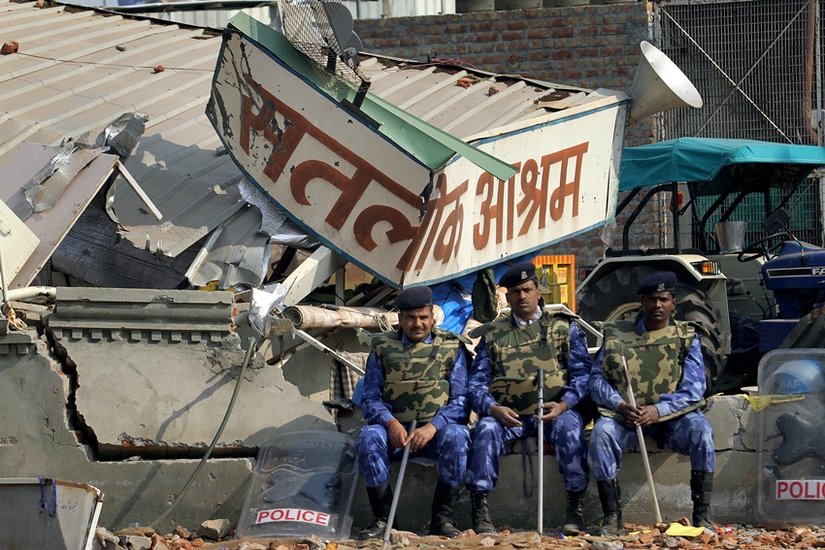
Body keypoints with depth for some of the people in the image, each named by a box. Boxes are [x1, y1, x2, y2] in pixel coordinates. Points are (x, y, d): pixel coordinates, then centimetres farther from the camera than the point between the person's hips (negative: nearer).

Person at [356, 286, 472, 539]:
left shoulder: (451, 347, 7)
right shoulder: (383, 347, 10)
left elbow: (460, 400, -2)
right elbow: (371, 399, 4)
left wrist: (432, 427, -20)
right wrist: (391, 423, -18)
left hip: (437, 429, -1)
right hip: (395, 430, 1)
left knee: (456, 437, -34)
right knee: (369, 436, -31)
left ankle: (442, 517, -21)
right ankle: (382, 518, -23)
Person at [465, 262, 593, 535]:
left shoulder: (564, 327, 15)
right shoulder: (493, 334, 18)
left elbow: (582, 373, 4)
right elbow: (476, 382, 9)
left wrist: (564, 404, -14)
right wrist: (493, 408, -13)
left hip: (555, 410, -1)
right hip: (509, 414, 1)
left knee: (570, 428, -35)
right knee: (487, 429, -32)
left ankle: (575, 508, -28)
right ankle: (479, 510, -30)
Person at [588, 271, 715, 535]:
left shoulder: (687, 337, 6)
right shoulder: (617, 334, 10)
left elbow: (693, 389, -4)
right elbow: (597, 379, 3)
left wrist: (658, 410, -20)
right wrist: (619, 405, -17)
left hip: (672, 416, -1)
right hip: (625, 416, 1)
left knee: (699, 429, -32)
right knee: (602, 432, -31)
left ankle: (702, 515, -25)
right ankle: (611, 516, -23)